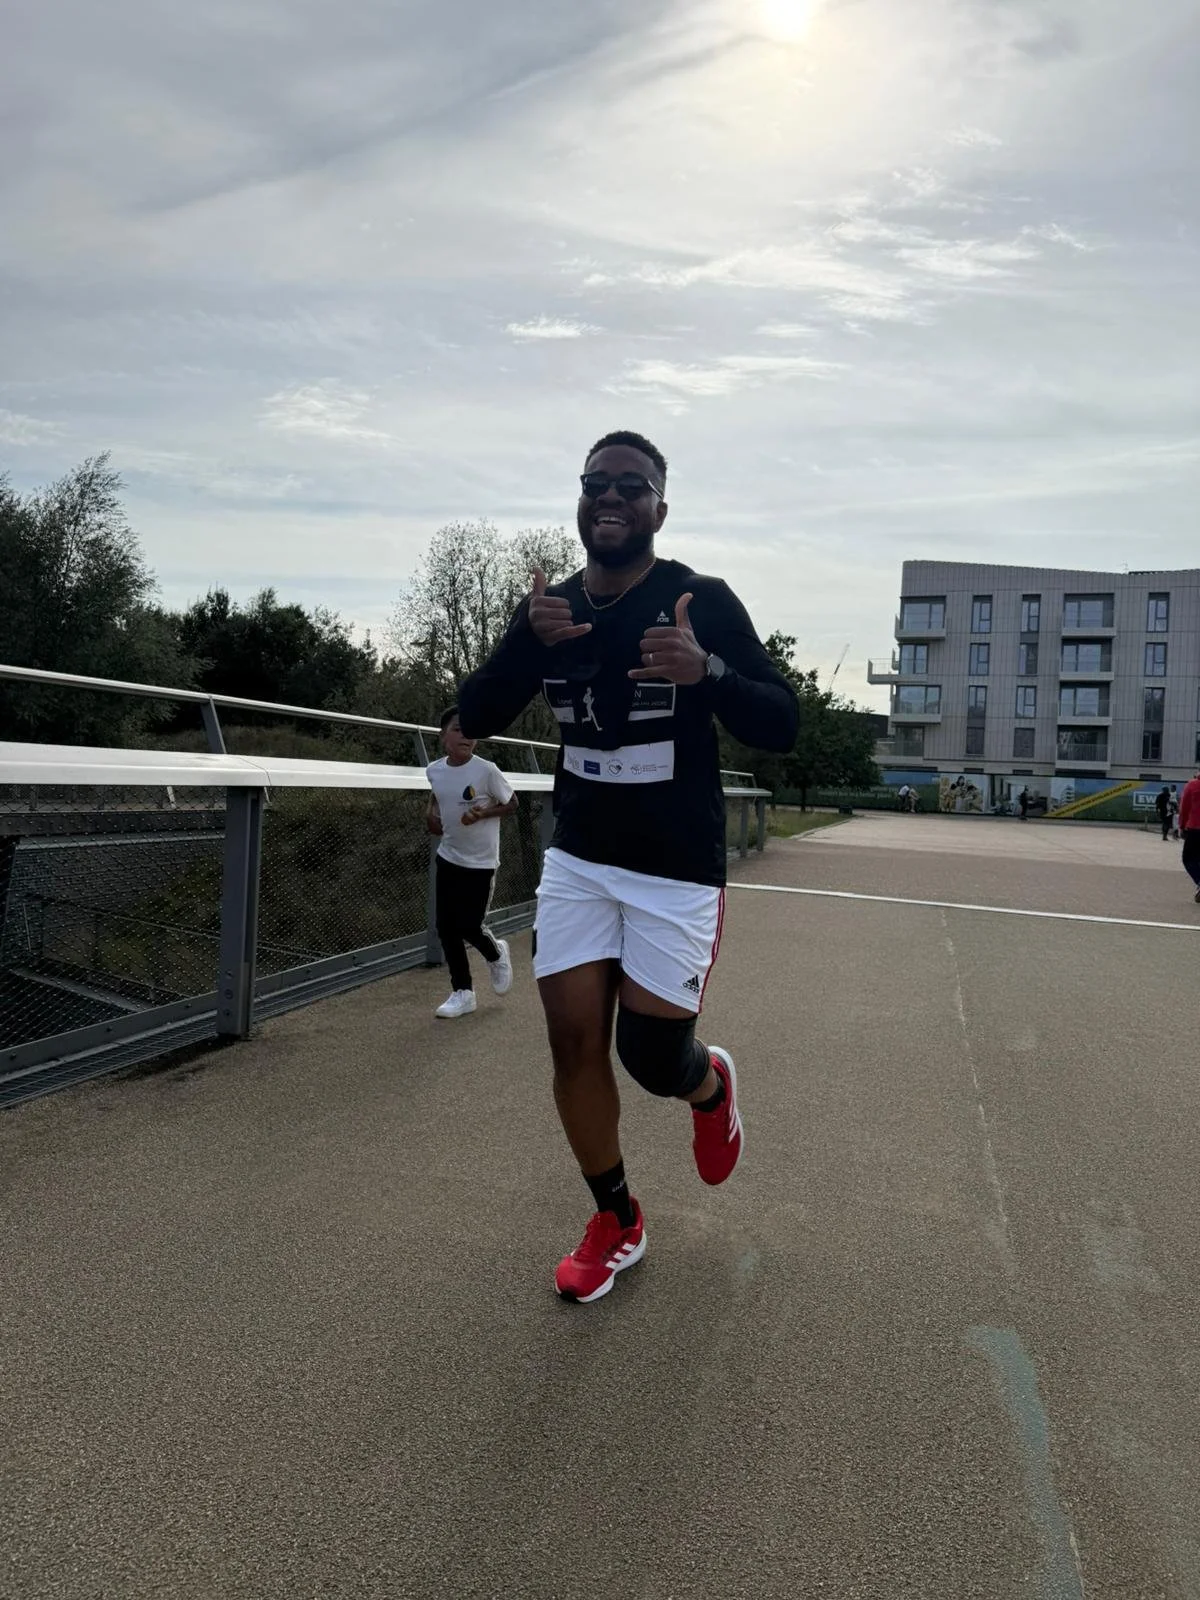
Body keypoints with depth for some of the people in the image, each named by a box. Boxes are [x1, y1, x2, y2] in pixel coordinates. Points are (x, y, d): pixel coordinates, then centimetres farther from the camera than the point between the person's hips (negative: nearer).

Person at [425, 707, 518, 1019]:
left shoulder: (487, 771, -18)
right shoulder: (433, 770, -3)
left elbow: (511, 804, -6)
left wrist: (482, 813, -21)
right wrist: (432, 813, 1)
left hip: (480, 862, -5)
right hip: (447, 857, 5)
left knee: (468, 926, -5)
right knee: (445, 926, 3)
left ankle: (496, 954, 30)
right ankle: (462, 993, 16)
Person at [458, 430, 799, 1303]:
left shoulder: (703, 602, -11)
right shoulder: (552, 608, 2)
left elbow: (782, 726, -14)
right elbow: (476, 720, -1)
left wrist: (708, 671, -34)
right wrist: (525, 641, -21)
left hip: (677, 868, -4)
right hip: (578, 858, 4)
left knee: (653, 1057, -1)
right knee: (574, 1040, 2)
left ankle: (712, 1083, 38)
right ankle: (617, 1222, 25)